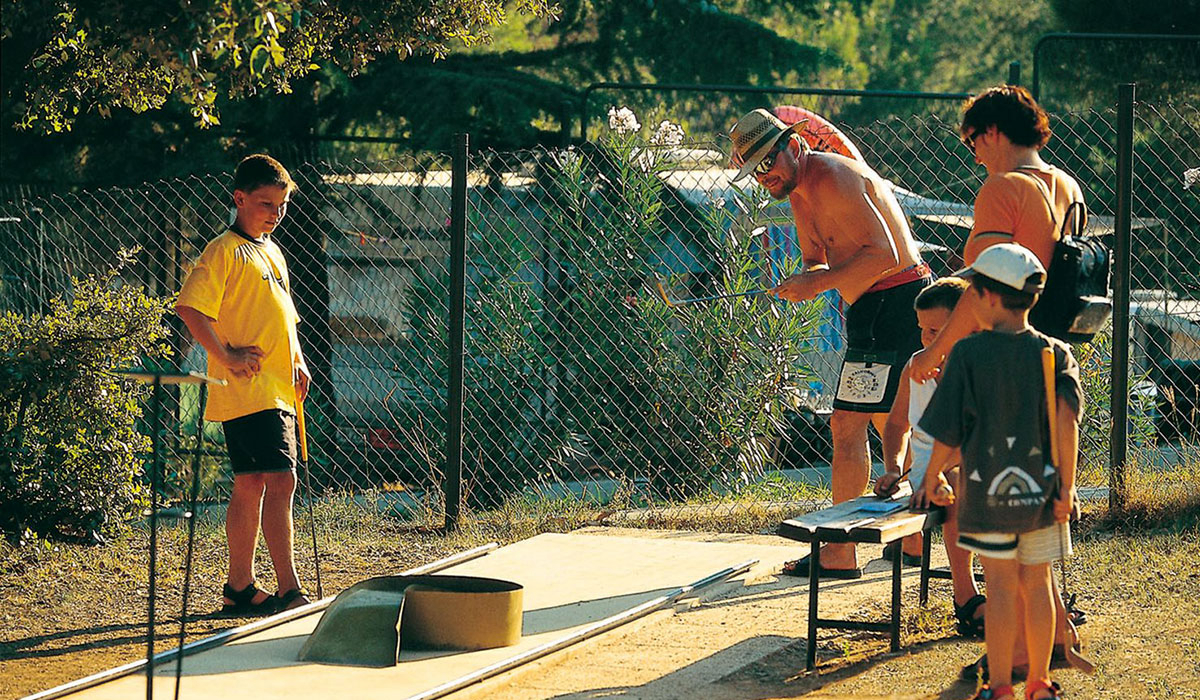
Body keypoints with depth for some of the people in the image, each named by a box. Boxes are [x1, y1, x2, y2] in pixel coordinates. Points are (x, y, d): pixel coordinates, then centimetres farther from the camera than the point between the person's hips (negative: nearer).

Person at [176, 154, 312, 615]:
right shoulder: (225, 252, -9)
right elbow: (190, 307, -17)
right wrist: (227, 357, -19)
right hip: (249, 389, -9)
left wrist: (297, 363, 15)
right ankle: (289, 591, -17)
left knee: (251, 485, 11)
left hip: (277, 391, 9)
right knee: (281, 480, -15)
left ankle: (240, 588, 16)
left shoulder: (272, 253, 20)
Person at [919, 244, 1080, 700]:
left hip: (988, 490, -2)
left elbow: (948, 431, -5)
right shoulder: (1055, 354, 0)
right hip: (1041, 489, 2)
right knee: (1037, 584, 9)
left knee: (1001, 585, 2)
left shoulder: (969, 354, -7)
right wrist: (1066, 485, -9)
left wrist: (933, 478, 11)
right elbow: (1067, 416, -12)